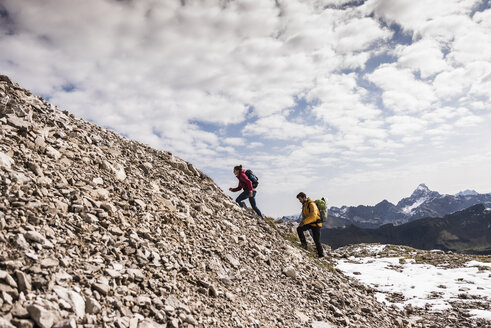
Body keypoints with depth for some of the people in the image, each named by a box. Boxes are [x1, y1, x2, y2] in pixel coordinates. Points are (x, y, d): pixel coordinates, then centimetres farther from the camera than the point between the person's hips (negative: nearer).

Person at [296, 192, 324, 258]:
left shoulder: (311, 204, -21)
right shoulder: (304, 204, 7)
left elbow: (313, 216, -33)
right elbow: (304, 216, 18)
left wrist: (304, 222, -34)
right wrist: (302, 222, 0)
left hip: (315, 223, -7)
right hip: (309, 223, 7)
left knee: (316, 240, -3)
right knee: (299, 229, -17)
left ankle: (321, 255, 13)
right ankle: (304, 244, -8)